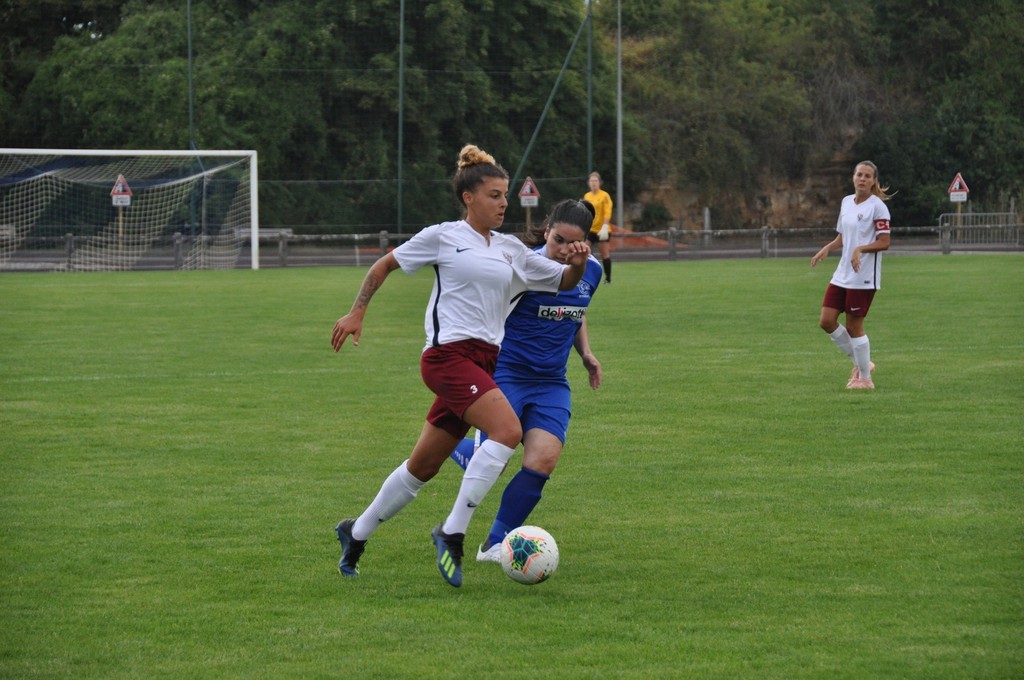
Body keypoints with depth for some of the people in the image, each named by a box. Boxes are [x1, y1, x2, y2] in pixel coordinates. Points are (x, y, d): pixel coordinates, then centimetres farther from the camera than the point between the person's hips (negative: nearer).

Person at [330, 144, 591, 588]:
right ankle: (452, 533, -22)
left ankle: (356, 534, 29)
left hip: (485, 362, 7)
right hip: (448, 354, -7)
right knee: (508, 430, -26)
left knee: (424, 466, 11)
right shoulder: (443, 237, 1)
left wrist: (578, 265, -2)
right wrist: (357, 313, 4)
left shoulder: (512, 250, 16)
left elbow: (563, 282, 20)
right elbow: (384, 265, 10)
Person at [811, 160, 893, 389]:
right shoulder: (847, 202, 12)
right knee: (827, 321, 3)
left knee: (854, 325, -3)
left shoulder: (877, 206, -10)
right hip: (842, 274, 7)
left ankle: (864, 377, 12)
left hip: (863, 278, -7)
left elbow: (884, 242, -13)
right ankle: (860, 363, 20)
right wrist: (827, 248, 1)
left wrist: (860, 249, -27)